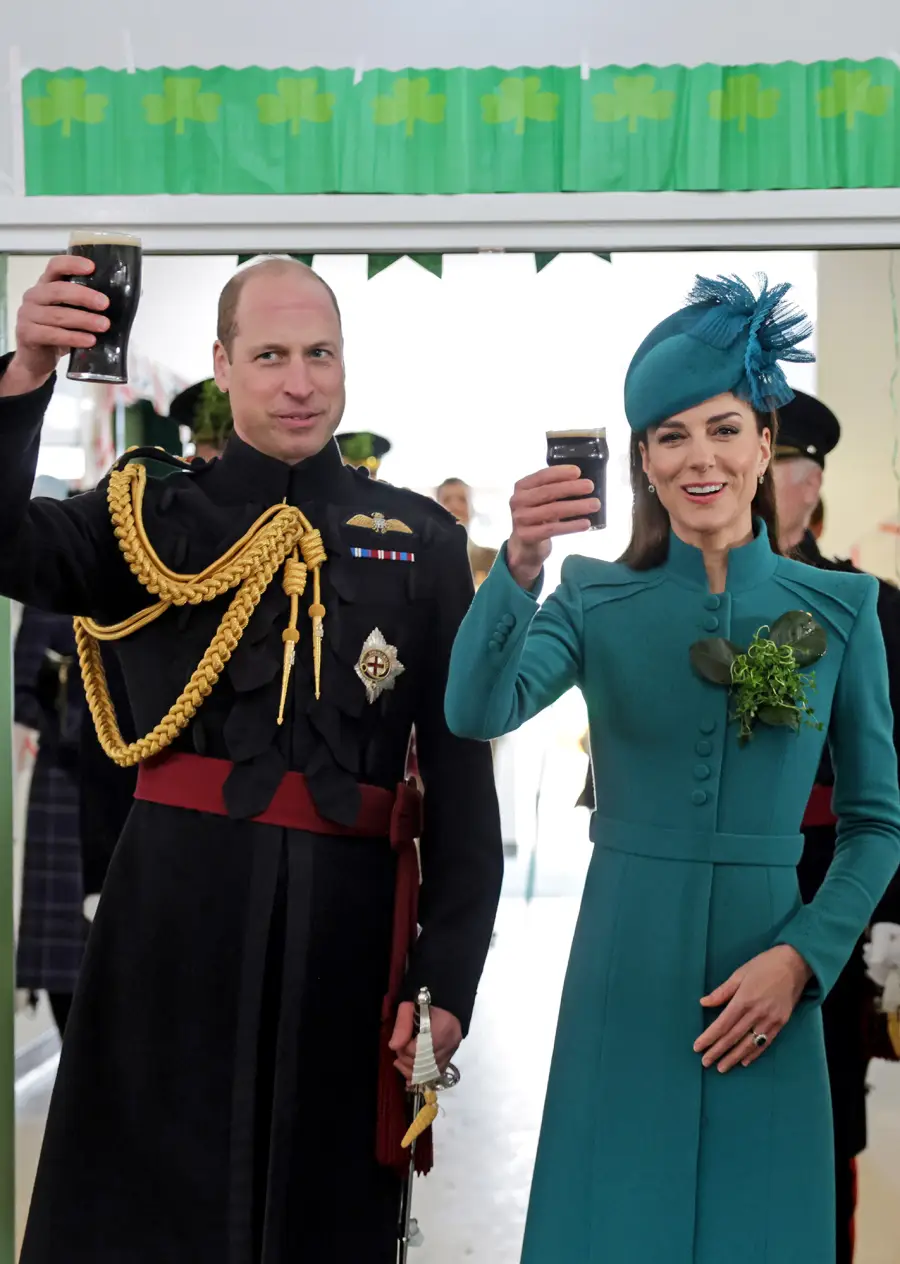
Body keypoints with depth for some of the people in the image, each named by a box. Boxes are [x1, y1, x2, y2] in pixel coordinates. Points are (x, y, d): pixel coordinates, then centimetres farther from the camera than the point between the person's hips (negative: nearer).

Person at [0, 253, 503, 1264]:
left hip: (351, 916, 1)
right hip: (178, 904, 0)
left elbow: (461, 762, 4)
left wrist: (448, 973, -2)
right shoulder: (151, 513, 6)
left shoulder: (422, 540, 6)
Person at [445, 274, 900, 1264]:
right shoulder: (597, 599, 1)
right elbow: (475, 712, -17)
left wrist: (803, 957, -10)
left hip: (768, 983, 0)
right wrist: (519, 568, -32)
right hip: (623, 976, 0)